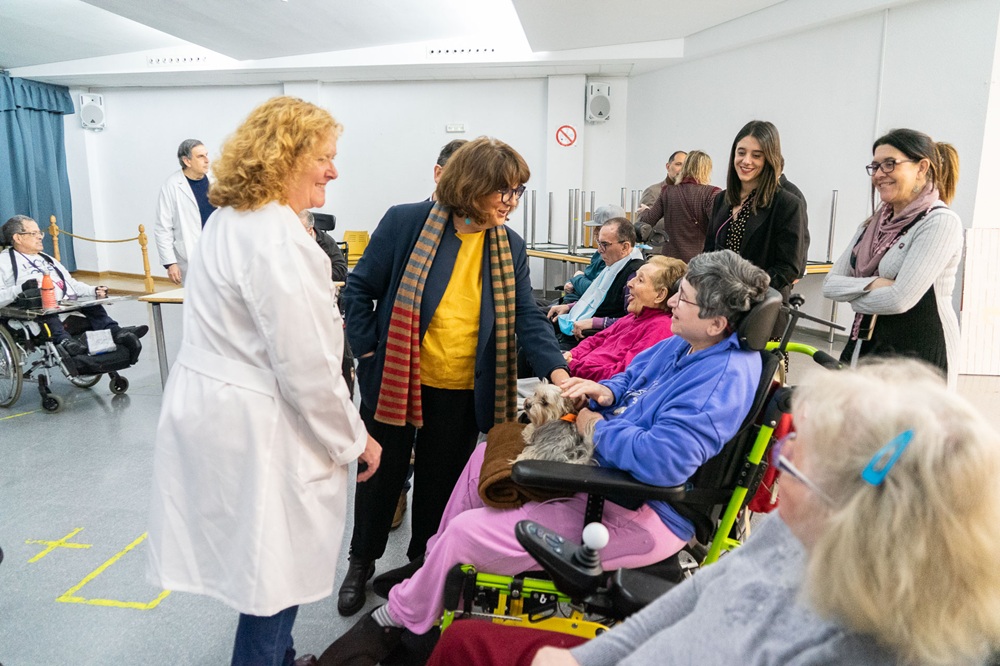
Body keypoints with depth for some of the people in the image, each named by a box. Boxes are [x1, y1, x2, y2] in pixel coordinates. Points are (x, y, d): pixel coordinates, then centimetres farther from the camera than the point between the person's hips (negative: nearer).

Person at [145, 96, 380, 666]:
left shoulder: (230, 220, 11)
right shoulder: (279, 240, -21)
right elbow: (306, 365, -22)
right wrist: (355, 440, -9)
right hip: (258, 428, -10)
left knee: (266, 561, 23)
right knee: (278, 570, 7)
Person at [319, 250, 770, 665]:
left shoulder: (725, 377, -25)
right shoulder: (680, 345, 6)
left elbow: (664, 458, -35)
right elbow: (632, 376, 22)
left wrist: (595, 428, -19)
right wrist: (606, 392, -2)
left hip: (639, 517, -11)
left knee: (467, 532, -14)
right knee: (488, 455, 17)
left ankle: (396, 620, 15)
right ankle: (432, 565, 32)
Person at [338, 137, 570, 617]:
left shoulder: (509, 246, 0)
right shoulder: (406, 223, -12)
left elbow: (528, 318, -4)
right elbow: (359, 290, -4)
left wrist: (557, 371, -19)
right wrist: (368, 351, -9)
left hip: (462, 394, 3)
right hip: (396, 381, -2)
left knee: (441, 483, 17)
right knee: (382, 474, 15)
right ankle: (362, 563, 40)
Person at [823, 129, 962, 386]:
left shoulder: (940, 222, -11)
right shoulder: (873, 223, 9)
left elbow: (900, 299, -21)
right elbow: (830, 284, 3)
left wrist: (854, 295, -3)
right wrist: (871, 284, -15)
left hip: (918, 353, -6)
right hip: (864, 345, 7)